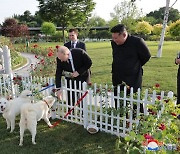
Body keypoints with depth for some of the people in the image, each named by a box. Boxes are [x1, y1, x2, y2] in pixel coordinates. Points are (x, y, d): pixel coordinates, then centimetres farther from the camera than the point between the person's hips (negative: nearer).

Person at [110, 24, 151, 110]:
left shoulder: (137, 42, -13)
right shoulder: (113, 43, 3)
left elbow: (146, 56, 0)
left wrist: (135, 66, 9)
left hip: (133, 81, -5)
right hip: (117, 80, 5)